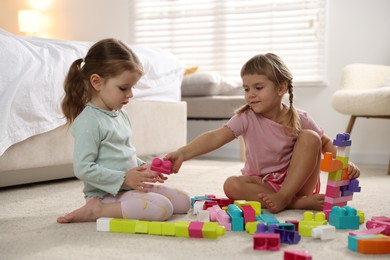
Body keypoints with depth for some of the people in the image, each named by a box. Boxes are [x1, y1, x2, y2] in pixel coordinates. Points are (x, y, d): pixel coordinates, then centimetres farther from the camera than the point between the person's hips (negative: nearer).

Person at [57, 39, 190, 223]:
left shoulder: (121, 115, 13)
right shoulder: (88, 122, -16)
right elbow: (83, 168, -21)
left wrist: (143, 167, 6)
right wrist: (124, 178, -22)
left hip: (131, 186, 10)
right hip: (107, 194, -10)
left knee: (183, 201, 7)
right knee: (163, 209, -25)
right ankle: (96, 210, -15)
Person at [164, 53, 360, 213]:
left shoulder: (299, 119, -8)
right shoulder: (246, 118, -14)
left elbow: (326, 144, 6)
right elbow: (216, 137, -29)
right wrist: (182, 153, -44)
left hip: (297, 182, 0)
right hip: (263, 184, 0)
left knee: (309, 137, -21)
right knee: (231, 185, -30)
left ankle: (284, 197, -22)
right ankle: (300, 203, -28)